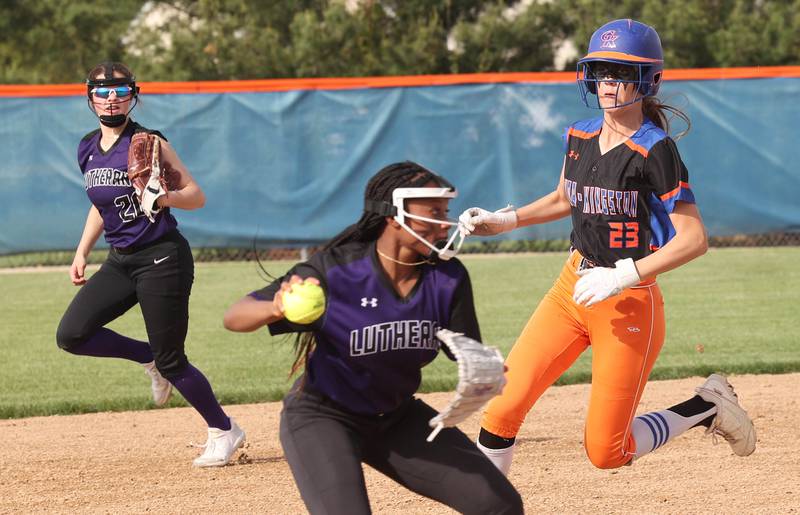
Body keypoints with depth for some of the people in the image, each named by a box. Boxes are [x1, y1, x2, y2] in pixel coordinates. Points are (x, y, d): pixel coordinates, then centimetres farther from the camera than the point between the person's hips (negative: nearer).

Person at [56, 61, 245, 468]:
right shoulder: (88, 149, 9)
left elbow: (196, 196, -10)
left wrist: (163, 198, -30)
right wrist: (82, 252, 15)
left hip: (162, 258, -7)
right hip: (120, 261, 7)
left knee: (170, 361, -5)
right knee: (71, 335, -10)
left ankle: (223, 431, 15)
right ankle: (148, 358, 14)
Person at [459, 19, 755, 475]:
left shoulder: (655, 151, -17)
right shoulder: (580, 137, 4)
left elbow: (694, 239, -20)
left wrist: (622, 277, -25)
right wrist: (506, 221, 10)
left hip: (631, 303, -6)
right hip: (573, 286, 6)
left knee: (606, 452, -1)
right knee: (502, 408, -7)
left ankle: (707, 407, 20)